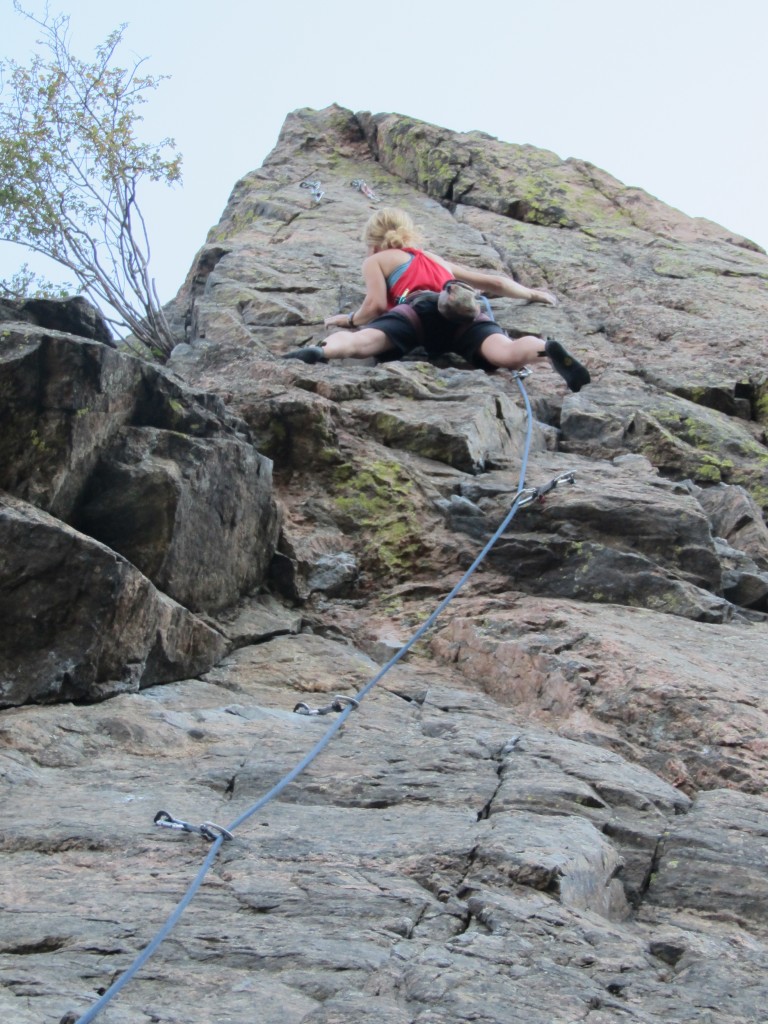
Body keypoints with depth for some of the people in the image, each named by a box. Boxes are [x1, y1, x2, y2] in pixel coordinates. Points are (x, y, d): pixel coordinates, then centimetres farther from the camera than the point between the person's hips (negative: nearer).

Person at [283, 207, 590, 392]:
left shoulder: (375, 260, 30)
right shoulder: (437, 259, 44)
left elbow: (377, 304, 10)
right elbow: (495, 283, 44)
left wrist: (351, 319, 30)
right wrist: (533, 294, 60)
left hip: (422, 307, -3)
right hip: (465, 309, 4)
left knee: (359, 341, -27)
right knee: (506, 355, -24)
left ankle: (319, 352, -55)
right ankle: (545, 348, -52)